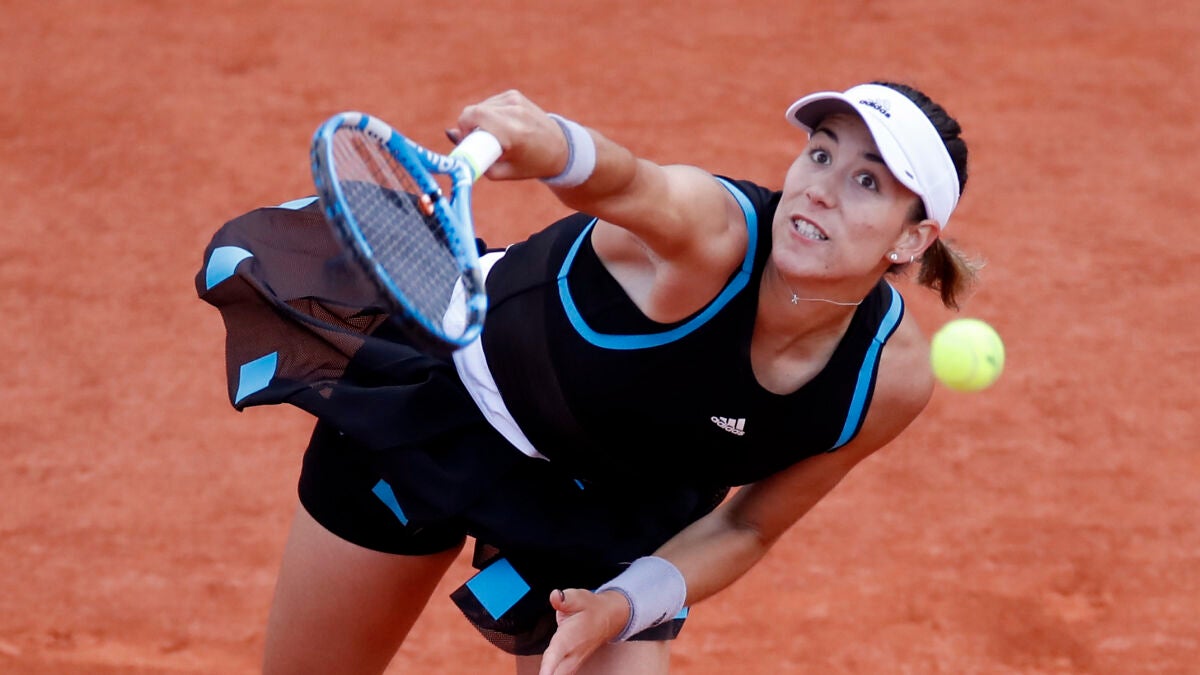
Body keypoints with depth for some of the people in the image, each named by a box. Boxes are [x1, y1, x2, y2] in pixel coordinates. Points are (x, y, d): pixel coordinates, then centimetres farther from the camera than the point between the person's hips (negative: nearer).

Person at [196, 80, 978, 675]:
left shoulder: (891, 375, -24)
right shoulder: (708, 231, -37)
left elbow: (746, 525, -9)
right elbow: (625, 182, -61)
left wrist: (623, 606, -24)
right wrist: (555, 147, -83)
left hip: (604, 510, 3)